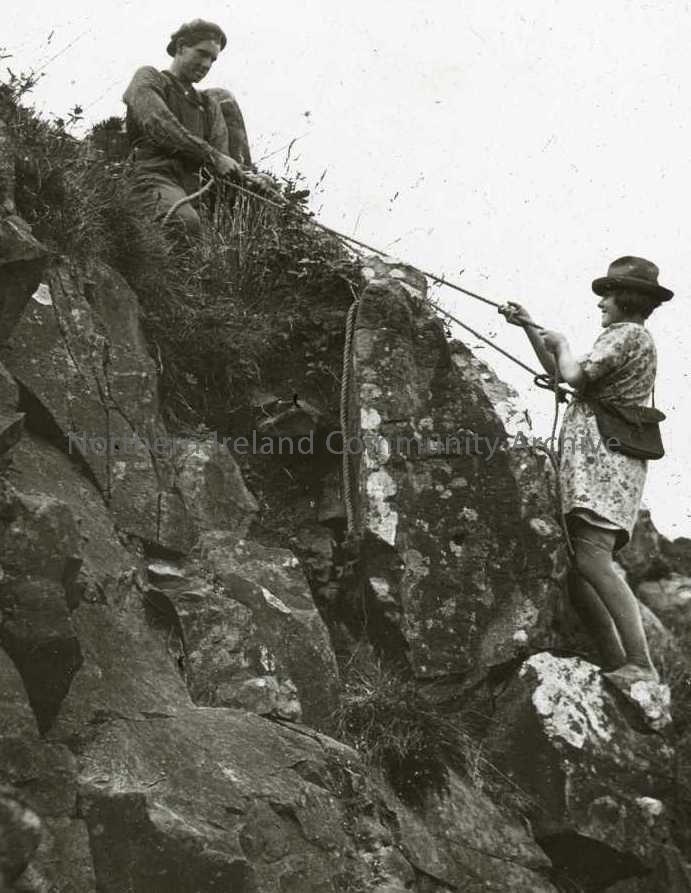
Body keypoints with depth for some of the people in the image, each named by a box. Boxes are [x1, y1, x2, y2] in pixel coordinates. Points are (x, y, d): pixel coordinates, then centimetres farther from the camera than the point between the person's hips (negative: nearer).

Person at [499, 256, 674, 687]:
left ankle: (641, 665, -29)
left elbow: (574, 376, -13)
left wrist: (562, 344, 8)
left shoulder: (628, 334, -2)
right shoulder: (630, 339, 29)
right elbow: (558, 373, 33)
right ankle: (616, 662, -1)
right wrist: (528, 326, 30)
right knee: (572, 566, 2)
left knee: (592, 560, -24)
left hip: (603, 457, -10)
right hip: (594, 461, 10)